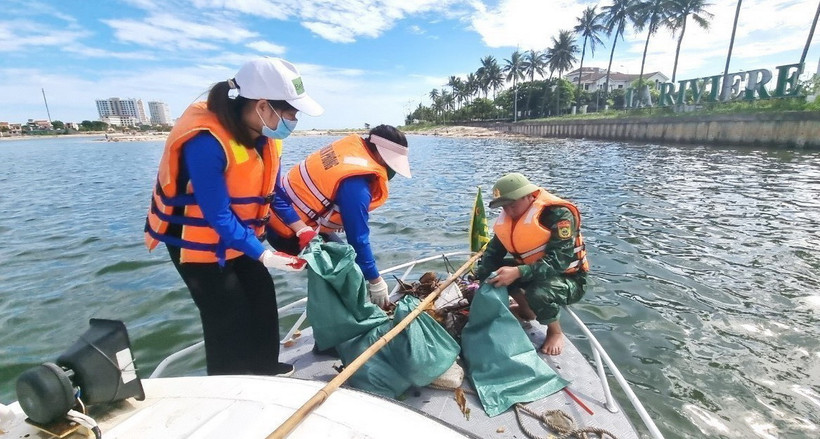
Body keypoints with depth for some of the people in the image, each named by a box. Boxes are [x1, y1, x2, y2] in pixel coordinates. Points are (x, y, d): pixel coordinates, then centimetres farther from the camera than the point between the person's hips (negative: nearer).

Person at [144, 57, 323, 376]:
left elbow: (273, 189, 2)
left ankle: (264, 367, 37)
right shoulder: (206, 142, -32)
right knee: (228, 319, 1)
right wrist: (265, 256, -29)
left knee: (263, 301, 15)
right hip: (199, 242, -7)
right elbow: (218, 216, -30)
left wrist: (300, 226, -6)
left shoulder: (265, 135, -8)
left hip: (241, 235, 8)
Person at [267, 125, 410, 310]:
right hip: (287, 230, -9)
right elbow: (357, 238, -27)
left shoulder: (353, 146, -5)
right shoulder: (355, 184, -31)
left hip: (287, 215, 9)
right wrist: (376, 282, -17)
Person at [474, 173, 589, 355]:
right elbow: (493, 251, -5)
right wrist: (483, 273, -23)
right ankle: (526, 309, 13)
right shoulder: (507, 217, -5)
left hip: (568, 279, -7)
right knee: (495, 270, -9)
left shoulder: (559, 214, -26)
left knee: (538, 293, -36)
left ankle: (555, 332, -3)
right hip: (532, 271, 7)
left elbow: (557, 260, -34)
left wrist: (518, 272, -44)